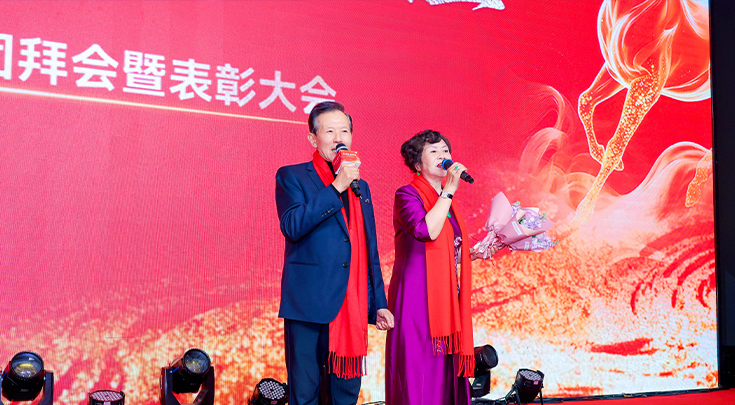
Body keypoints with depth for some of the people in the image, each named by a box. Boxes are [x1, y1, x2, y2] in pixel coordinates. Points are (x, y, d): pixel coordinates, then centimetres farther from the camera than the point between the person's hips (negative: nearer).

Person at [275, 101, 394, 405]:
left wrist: (379, 303, 14)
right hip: (309, 304, -5)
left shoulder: (360, 186, 18)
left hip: (352, 308, 5)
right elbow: (292, 226, -16)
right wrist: (336, 187, -15)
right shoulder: (292, 177, 2)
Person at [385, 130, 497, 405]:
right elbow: (425, 231, -23)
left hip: (447, 299, 7)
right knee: (420, 374, -8)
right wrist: (449, 190, -16)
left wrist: (476, 253, 11)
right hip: (417, 298, -7)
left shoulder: (445, 200, 19)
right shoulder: (407, 195, -4)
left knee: (447, 374, 4)